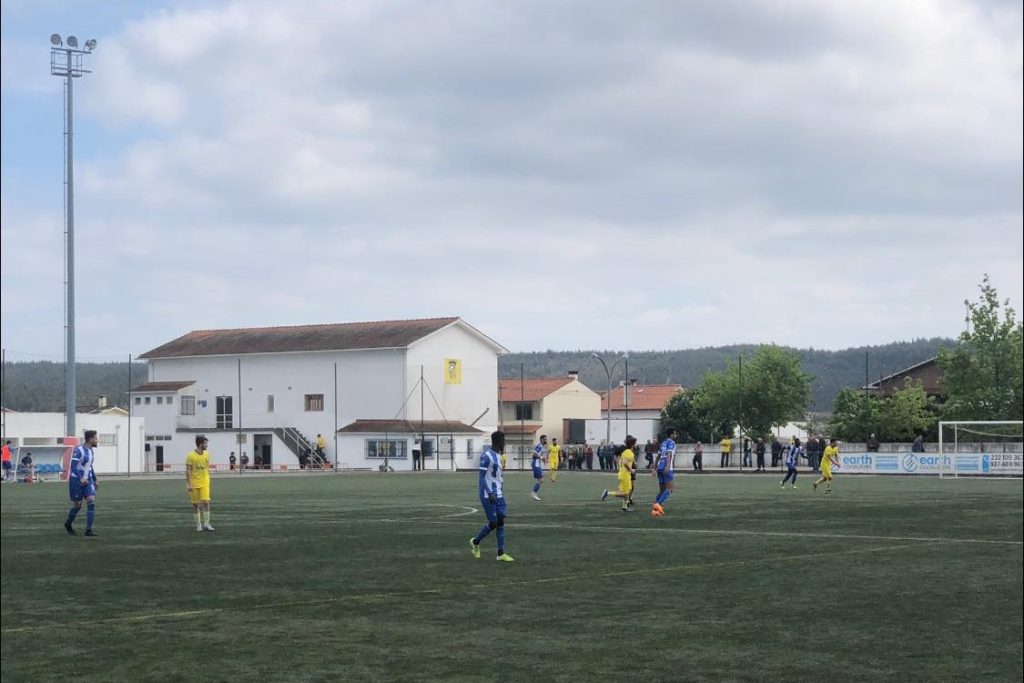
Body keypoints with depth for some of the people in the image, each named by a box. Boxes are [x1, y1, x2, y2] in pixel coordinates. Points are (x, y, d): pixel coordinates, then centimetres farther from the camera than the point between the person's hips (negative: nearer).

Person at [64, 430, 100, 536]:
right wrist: (81, 479, -30)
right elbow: (73, 466, -20)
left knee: (91, 501, -10)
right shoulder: (78, 450, -15)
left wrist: (94, 480, 23)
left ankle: (88, 530, -10)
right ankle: (68, 524, 31)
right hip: (76, 480, -7)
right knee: (77, 505, 2)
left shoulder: (91, 450, 9)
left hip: (87, 480, 7)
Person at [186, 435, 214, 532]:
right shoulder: (190, 456, -11)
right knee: (195, 504, 4)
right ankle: (198, 525, 14)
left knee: (206, 502, -8)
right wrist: (188, 484, -12)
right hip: (194, 484, -3)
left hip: (204, 483, 3)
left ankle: (206, 524, -4)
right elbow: (187, 471, -8)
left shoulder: (206, 454, 4)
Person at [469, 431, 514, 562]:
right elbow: (482, 477, -18)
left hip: (498, 494, 8)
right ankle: (475, 542, 17)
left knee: (501, 521, 1)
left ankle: (501, 553, 2)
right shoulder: (486, 456, -14)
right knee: (493, 523, -6)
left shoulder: (497, 455, 14)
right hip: (487, 495, -8)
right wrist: (490, 494, -25)